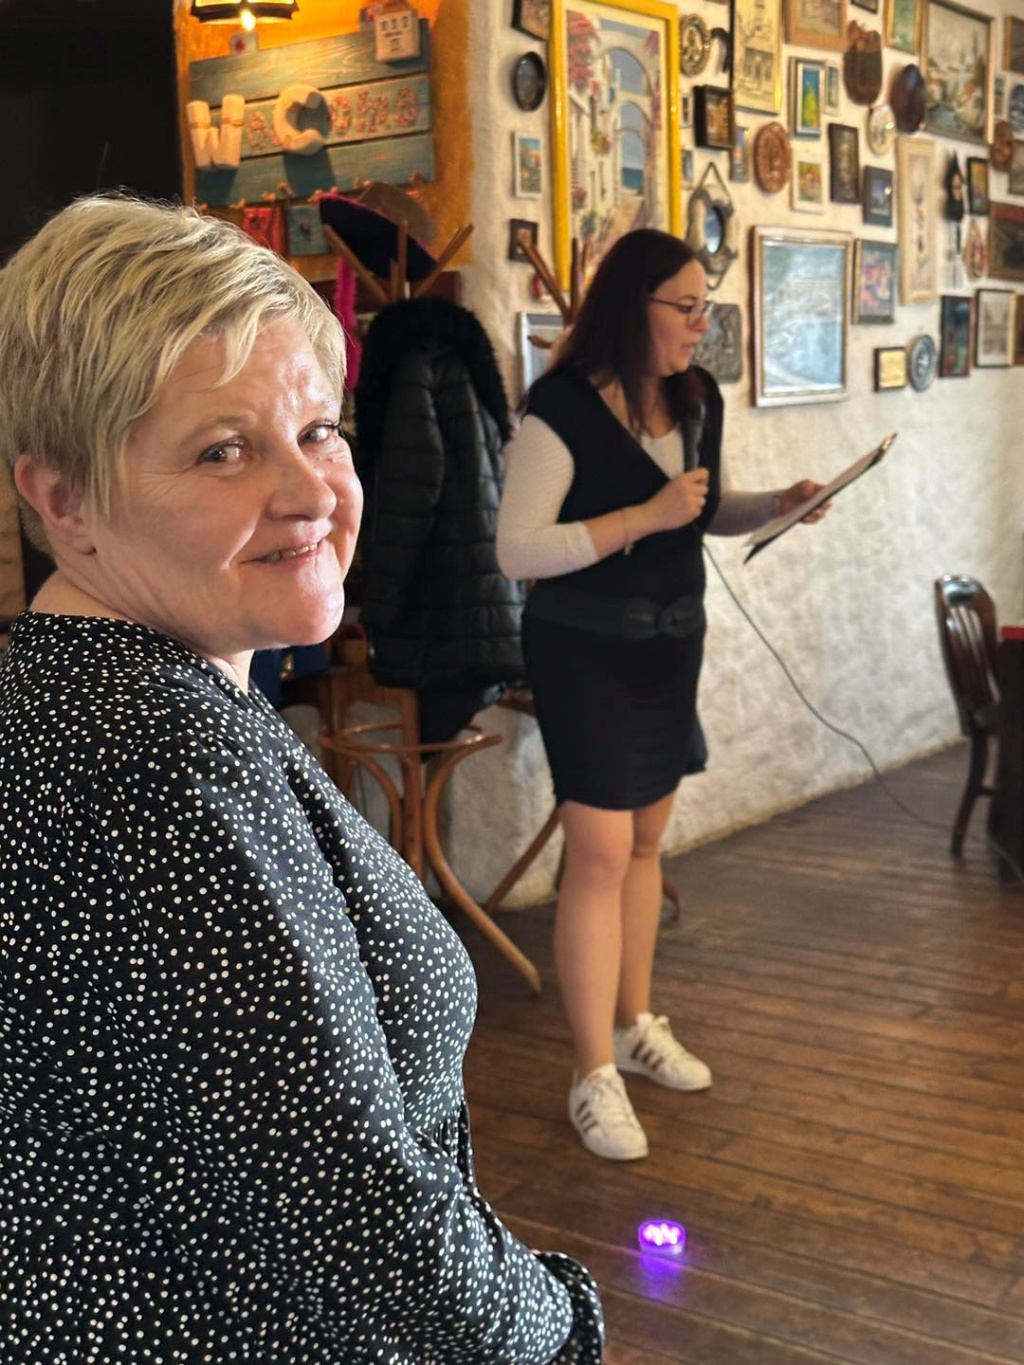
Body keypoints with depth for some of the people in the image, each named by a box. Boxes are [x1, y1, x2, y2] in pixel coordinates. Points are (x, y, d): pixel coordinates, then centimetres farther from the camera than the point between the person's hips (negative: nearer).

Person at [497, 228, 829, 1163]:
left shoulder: (699, 399, 3)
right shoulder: (562, 409, -19)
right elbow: (517, 550, -22)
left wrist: (778, 505, -2)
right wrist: (644, 516, -27)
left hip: (671, 645, 7)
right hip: (586, 651, -7)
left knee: (646, 841, 16)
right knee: (600, 853, -7)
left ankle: (635, 1024, 32)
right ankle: (595, 1076, 4)